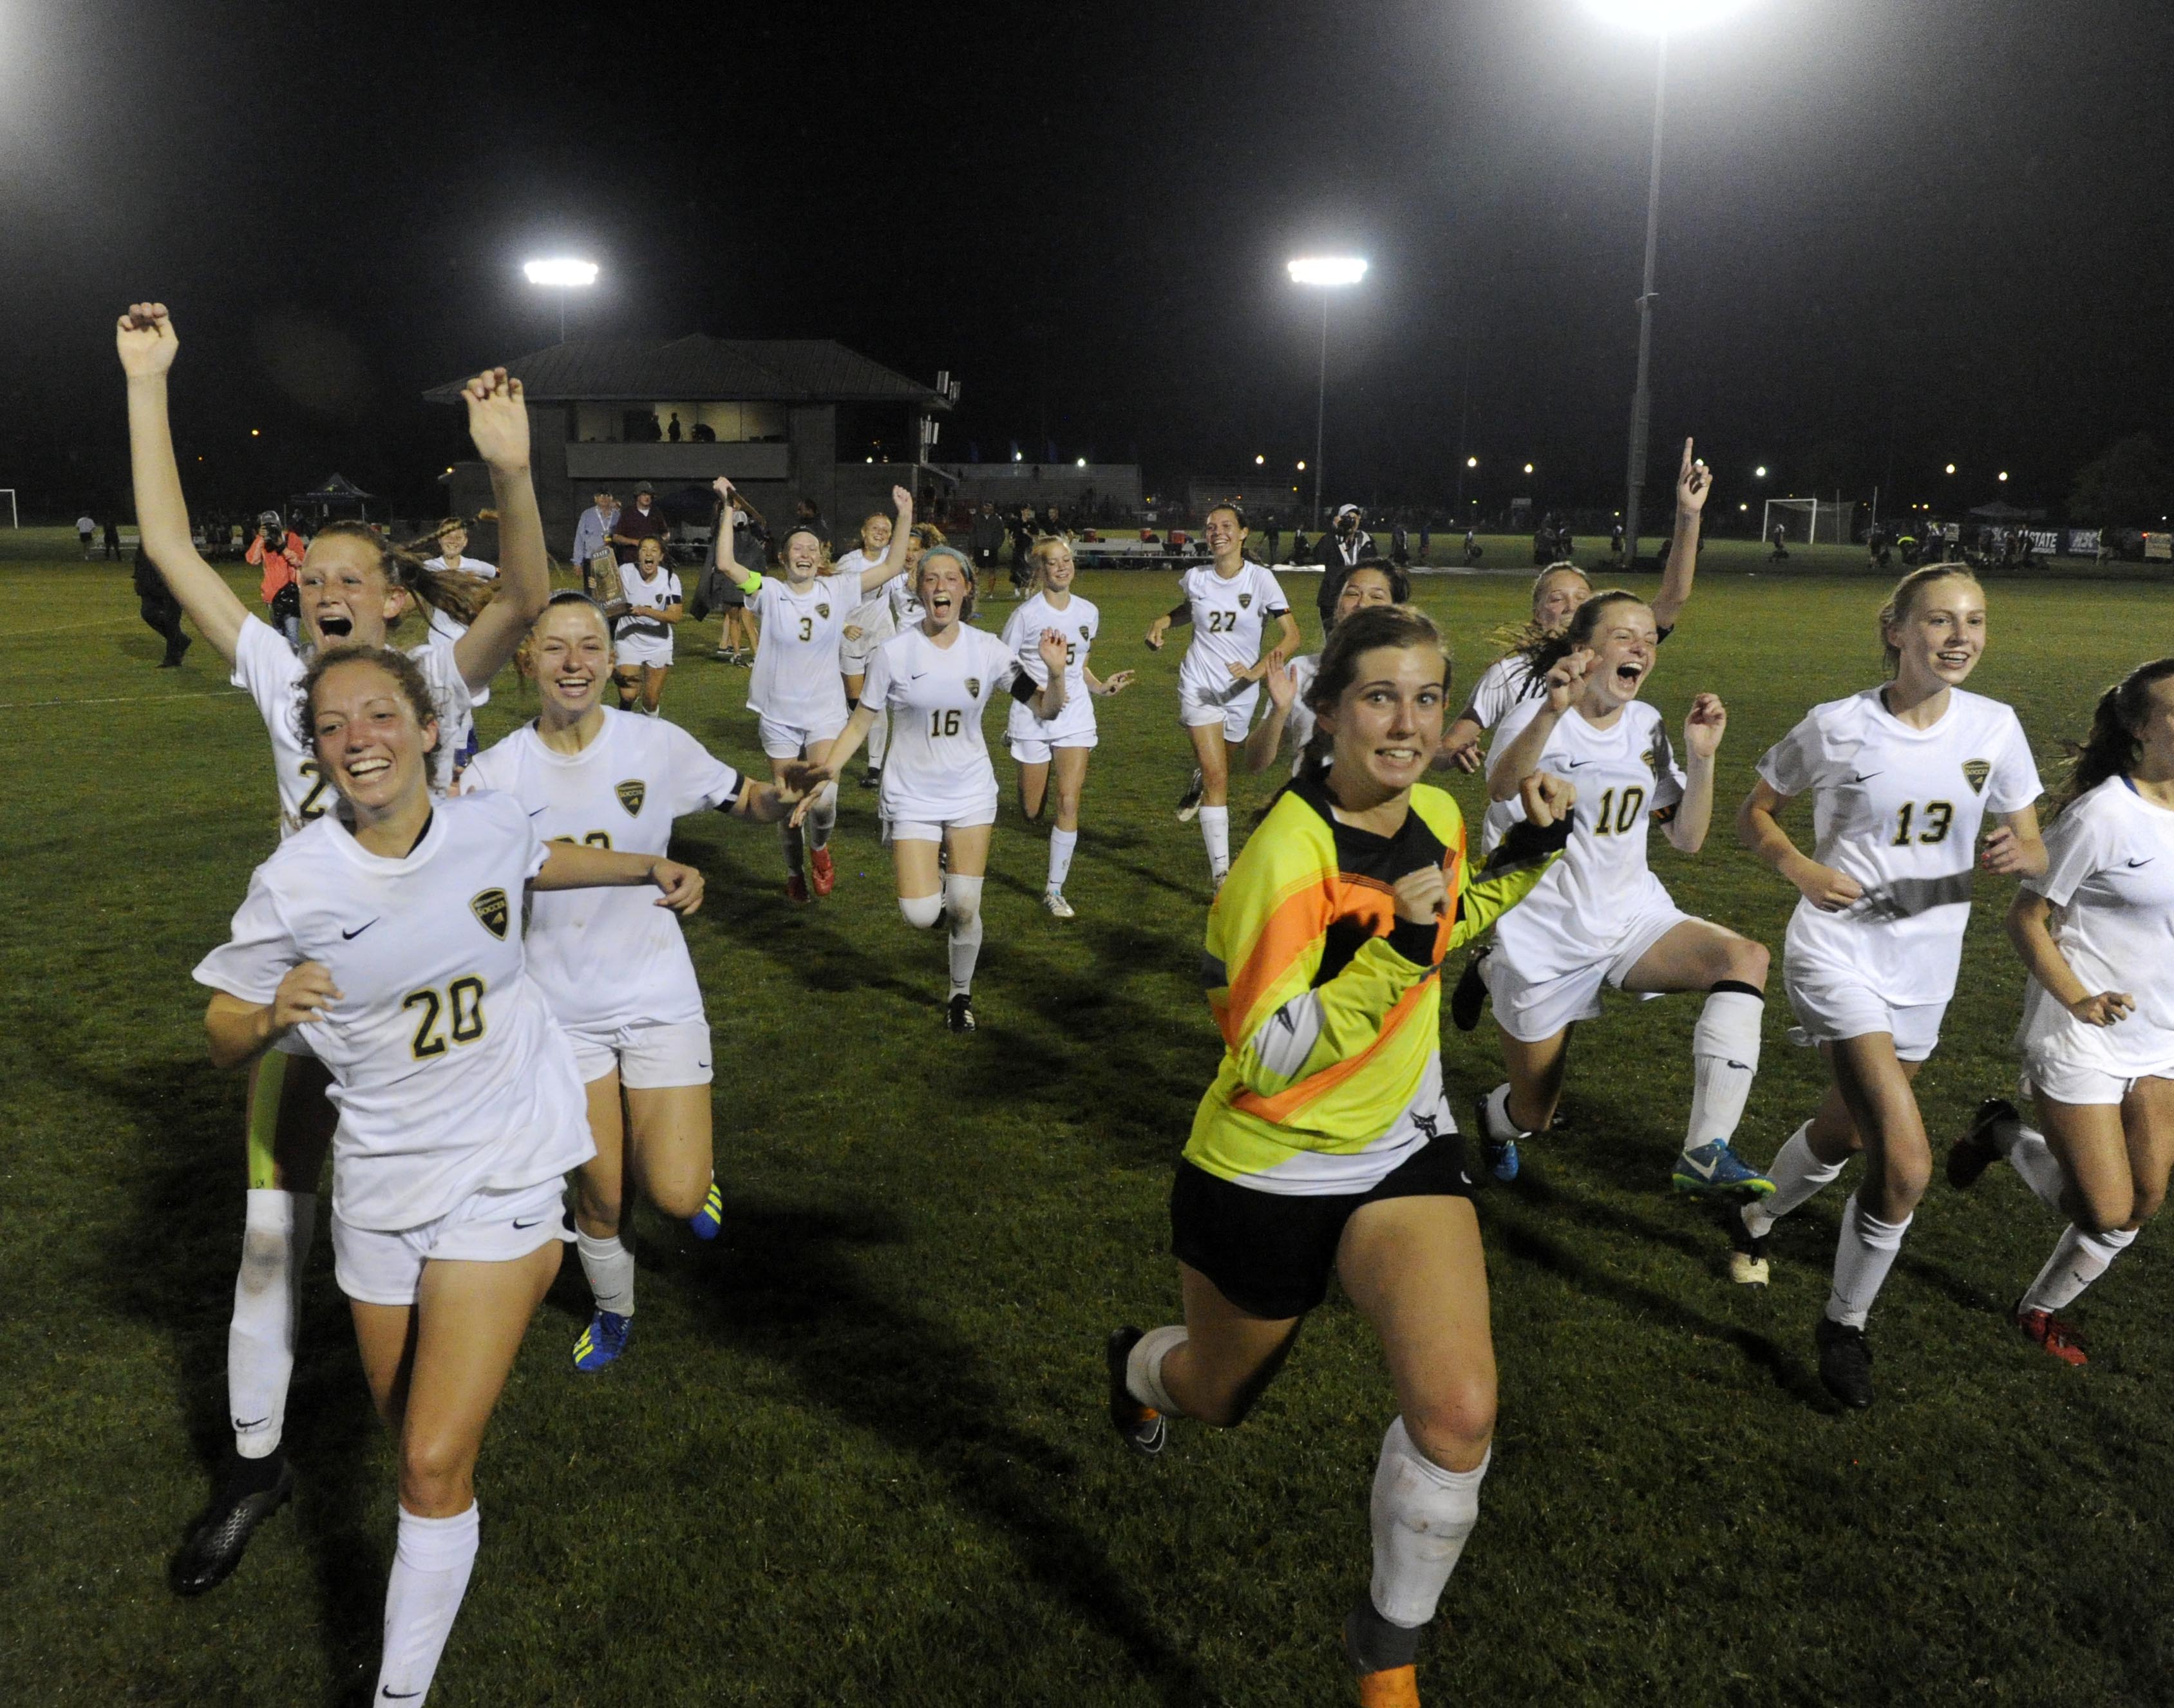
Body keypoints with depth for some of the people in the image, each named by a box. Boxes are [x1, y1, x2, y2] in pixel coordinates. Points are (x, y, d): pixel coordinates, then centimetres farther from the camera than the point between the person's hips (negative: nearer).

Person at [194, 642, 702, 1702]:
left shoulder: (489, 825, -8)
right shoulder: (295, 883, -13)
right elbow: (223, 1039, -4)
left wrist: (649, 869, 9)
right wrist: (271, 1017, -25)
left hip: (501, 1172, -1)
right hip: (380, 1182, 2)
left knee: (435, 1463, -8)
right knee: (408, 1427, 21)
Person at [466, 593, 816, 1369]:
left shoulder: (657, 744, -8)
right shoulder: (499, 770, -8)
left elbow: (745, 802, 3)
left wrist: (783, 796, -20)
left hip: (658, 996, -1)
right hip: (564, 1007, 1)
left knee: (677, 1196, -8)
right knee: (601, 1195, 10)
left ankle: (689, 1160, 30)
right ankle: (613, 1313, 41)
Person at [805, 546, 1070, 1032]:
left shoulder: (987, 650, -8)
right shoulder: (894, 652, -11)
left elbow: (1046, 710, -8)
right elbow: (860, 723, -3)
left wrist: (1055, 673, -29)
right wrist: (825, 775, -12)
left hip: (971, 795, 1)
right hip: (913, 797, -1)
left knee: (964, 909, 1)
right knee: (921, 915, -11)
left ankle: (961, 995, 28)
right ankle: (926, 873, 27)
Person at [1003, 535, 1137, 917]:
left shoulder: (1088, 613, 6)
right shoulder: (1027, 613, -8)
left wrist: (1101, 688, 1)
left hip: (1075, 716, 3)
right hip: (1032, 717, -3)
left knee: (1068, 802, -9)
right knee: (1032, 812, 5)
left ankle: (1054, 891, 1)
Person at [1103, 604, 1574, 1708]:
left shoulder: (1437, 816, -4)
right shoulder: (1286, 852, -26)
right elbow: (1261, 1060, -26)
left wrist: (1529, 858, 4)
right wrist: (1393, 952, -35)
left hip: (1402, 1156, 4)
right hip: (1263, 1172, -4)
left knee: (1458, 1413, -17)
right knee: (1217, 1397, 20)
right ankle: (1136, 1367, 60)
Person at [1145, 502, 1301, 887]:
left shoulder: (1260, 579, -10)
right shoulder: (1196, 578, -3)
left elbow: (1291, 636, -12)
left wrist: (1257, 670, -25)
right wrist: (1164, 620, 1)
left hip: (1240, 692, 1)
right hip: (1199, 686, -1)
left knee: (1219, 768, 19)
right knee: (1217, 777, -11)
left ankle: (1198, 782, 59)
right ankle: (1221, 872, -12)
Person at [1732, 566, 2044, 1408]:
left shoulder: (1994, 728, -2)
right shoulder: (1837, 727, -11)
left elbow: (2036, 851, 5)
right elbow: (1753, 815, 0)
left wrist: (2018, 855, -20)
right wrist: (1799, 866, -20)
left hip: (1926, 970, 5)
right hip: (1840, 953, -5)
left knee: (1841, 1133, 21)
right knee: (1906, 1164, -17)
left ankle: (1755, 1221, 52)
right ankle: (1844, 1323, 7)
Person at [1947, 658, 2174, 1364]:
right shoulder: (2101, 814, -17)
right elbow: (2026, 919, -13)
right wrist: (2077, 1000, -25)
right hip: (2081, 1039, -7)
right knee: (2106, 1211, -6)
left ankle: (2041, 1307, 30)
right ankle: (2003, 1134, 21)